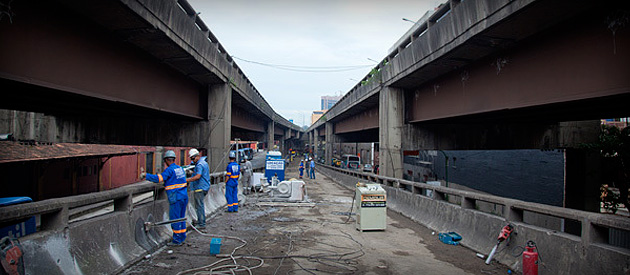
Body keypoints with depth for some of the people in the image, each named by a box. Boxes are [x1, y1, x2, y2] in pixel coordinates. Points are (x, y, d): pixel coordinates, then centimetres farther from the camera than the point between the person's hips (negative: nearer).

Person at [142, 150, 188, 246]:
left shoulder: (169, 170, -12)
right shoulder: (180, 168, 12)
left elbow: (158, 179, -19)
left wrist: (146, 175, -9)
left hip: (175, 199, -8)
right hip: (184, 197, 8)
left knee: (174, 219, 0)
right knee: (181, 218, 15)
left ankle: (177, 240, 4)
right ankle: (182, 238, 22)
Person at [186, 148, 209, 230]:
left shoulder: (200, 164, -17)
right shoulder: (204, 162, 16)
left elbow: (197, 176, -29)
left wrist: (187, 180, -28)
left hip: (200, 187, -10)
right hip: (205, 187, 10)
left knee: (199, 206, -6)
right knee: (200, 205, 19)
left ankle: (202, 224, -4)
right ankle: (200, 221, 28)